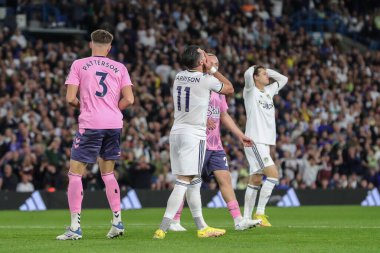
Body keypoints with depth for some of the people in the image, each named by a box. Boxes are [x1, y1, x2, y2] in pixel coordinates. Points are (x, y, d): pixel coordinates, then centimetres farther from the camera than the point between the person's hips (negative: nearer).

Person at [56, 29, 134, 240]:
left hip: (90, 124, -4)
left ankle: (75, 227, -6)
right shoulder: (119, 68, 9)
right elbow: (128, 99, 2)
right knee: (108, 173, 18)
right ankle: (117, 221, 15)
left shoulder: (79, 65, 1)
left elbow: (70, 98, -5)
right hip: (114, 124, 4)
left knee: (75, 173, 1)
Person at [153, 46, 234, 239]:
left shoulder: (179, 77, 8)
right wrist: (212, 69, 11)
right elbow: (229, 88, 8)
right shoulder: (206, 80, -10)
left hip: (176, 133, 8)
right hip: (194, 135, -8)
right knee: (184, 182, -10)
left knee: (194, 182, 15)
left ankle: (201, 227, 22)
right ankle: (162, 229, -19)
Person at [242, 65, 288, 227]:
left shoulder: (269, 91, 16)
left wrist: (267, 71, 15)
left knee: (255, 180, 8)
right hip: (254, 141, -8)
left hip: (265, 142, 8)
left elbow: (283, 79, 28)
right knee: (273, 173, -18)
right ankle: (260, 213, -15)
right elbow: (247, 75, -23)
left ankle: (246, 218, 11)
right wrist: (255, 68, -1)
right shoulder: (250, 91, -5)